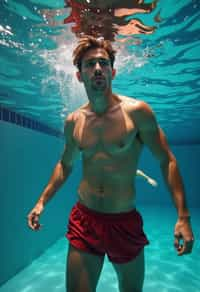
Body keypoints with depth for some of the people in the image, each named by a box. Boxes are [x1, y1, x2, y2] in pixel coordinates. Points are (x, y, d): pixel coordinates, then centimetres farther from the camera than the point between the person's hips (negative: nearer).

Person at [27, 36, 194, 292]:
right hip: (83, 221, 2)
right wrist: (42, 201, 9)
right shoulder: (72, 122, 0)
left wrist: (183, 216, -12)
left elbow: (167, 160, -7)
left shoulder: (137, 111, -11)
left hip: (126, 222, -1)